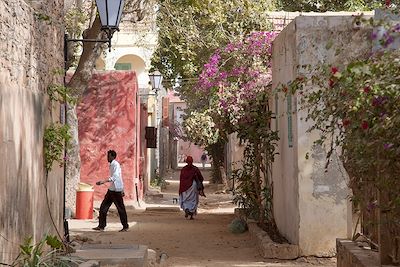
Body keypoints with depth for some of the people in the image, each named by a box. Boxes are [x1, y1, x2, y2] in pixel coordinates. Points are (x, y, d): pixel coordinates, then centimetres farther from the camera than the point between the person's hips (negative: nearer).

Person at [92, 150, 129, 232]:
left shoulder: (116, 165, -14)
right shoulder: (111, 165, 15)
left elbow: (114, 177, -27)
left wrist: (103, 182, -35)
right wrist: (122, 190, 25)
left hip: (117, 190, -9)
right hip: (111, 189, 9)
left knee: (120, 208, -1)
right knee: (103, 207, 6)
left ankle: (125, 226, 10)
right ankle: (101, 226, 10)